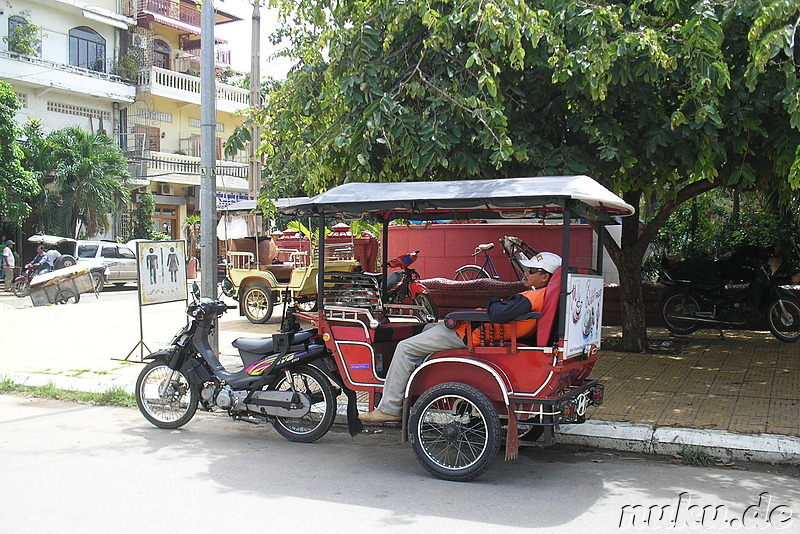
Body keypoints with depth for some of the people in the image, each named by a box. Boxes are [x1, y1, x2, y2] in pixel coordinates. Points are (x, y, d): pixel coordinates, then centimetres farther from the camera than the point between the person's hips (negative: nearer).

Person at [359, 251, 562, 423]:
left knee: (405, 349, -5)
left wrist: (494, 301, -18)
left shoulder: (534, 297, -26)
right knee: (429, 328, 34)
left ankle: (389, 409, 2)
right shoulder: (541, 295, 4)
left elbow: (500, 314, -38)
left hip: (469, 336, -11)